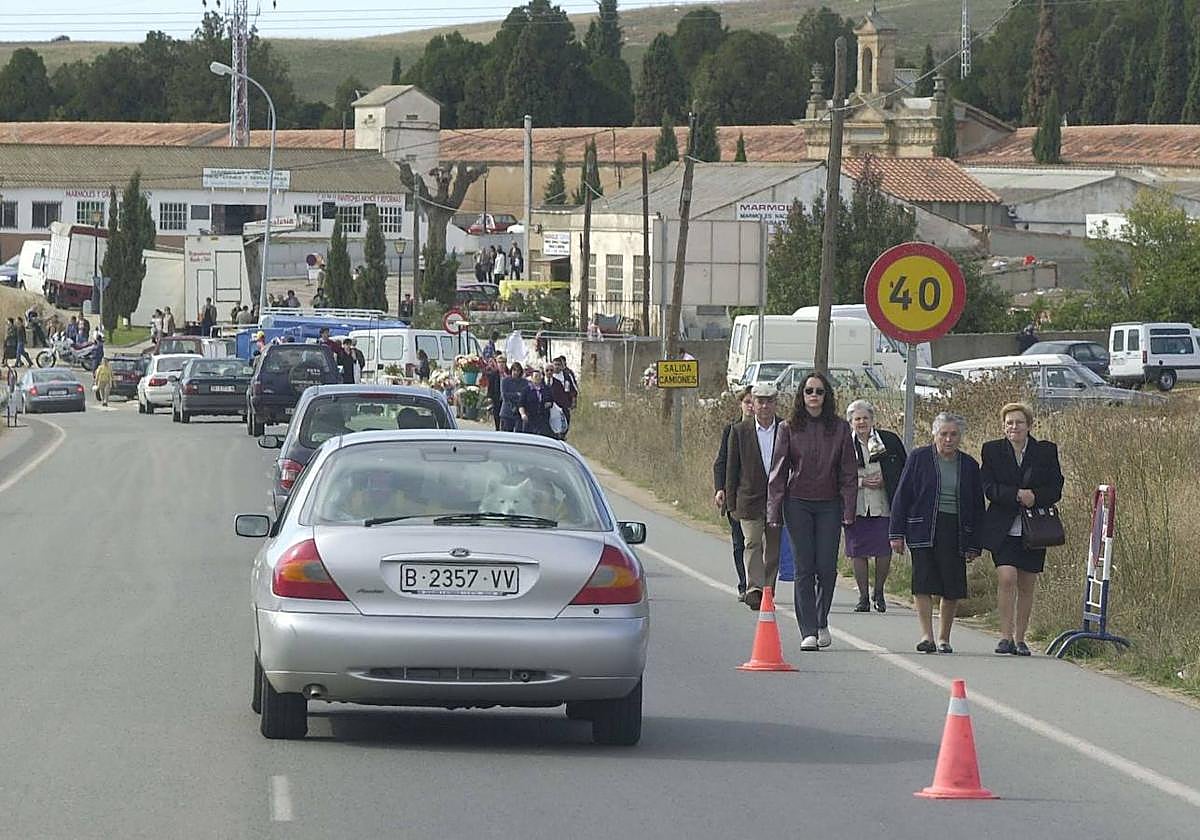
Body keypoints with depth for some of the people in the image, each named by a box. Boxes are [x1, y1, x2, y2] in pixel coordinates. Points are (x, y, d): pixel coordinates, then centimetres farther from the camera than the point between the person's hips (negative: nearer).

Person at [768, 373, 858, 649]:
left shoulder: (840, 428, 3)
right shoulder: (790, 428, 2)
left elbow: (849, 472, 3)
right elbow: (779, 471, 3)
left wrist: (849, 510, -4)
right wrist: (774, 510, -3)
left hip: (829, 505, 0)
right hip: (798, 504, 0)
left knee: (827, 568, -2)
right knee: (804, 568, -3)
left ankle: (822, 623, 21)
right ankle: (808, 631, -1)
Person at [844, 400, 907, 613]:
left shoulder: (890, 441, 3)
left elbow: (905, 470, 8)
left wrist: (885, 480, -8)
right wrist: (862, 482, -10)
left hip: (884, 506, -1)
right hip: (856, 506, 1)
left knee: (884, 551, -2)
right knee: (858, 553, 0)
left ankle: (879, 593, 17)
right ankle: (863, 597, 11)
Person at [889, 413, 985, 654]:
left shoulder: (969, 465, 11)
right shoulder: (919, 458, 4)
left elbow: (977, 507, 13)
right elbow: (902, 496, 4)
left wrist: (974, 545, 8)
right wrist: (897, 534, -2)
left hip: (956, 532, 2)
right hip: (923, 531, -2)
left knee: (953, 588, 1)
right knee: (923, 583, -9)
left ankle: (944, 638, 12)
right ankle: (926, 635, -8)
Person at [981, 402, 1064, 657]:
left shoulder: (1046, 451, 5)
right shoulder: (992, 451, 4)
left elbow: (1055, 490, 1)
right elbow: (989, 489, -4)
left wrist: (1033, 497, -17)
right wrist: (1017, 495, -18)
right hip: (1003, 528, -2)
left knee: (1026, 586, 5)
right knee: (1007, 578, -17)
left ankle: (1020, 638, 13)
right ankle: (1006, 636, -13)